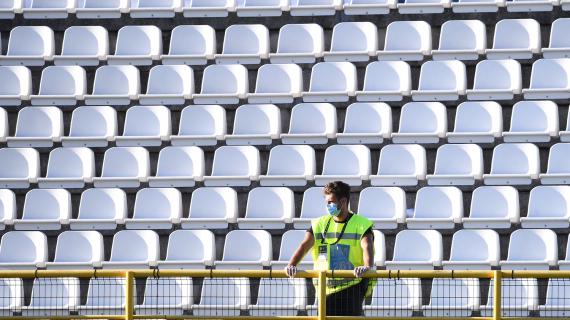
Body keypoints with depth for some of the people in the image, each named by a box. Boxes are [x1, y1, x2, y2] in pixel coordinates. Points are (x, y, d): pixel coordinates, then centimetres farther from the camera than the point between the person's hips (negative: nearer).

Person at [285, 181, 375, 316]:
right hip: (326, 288, 4)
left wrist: (367, 266, -38)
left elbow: (367, 247, -17)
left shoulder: (362, 225, 0)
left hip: (352, 288, -4)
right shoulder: (319, 224, 12)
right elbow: (304, 246, 0)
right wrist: (291, 265, -18)